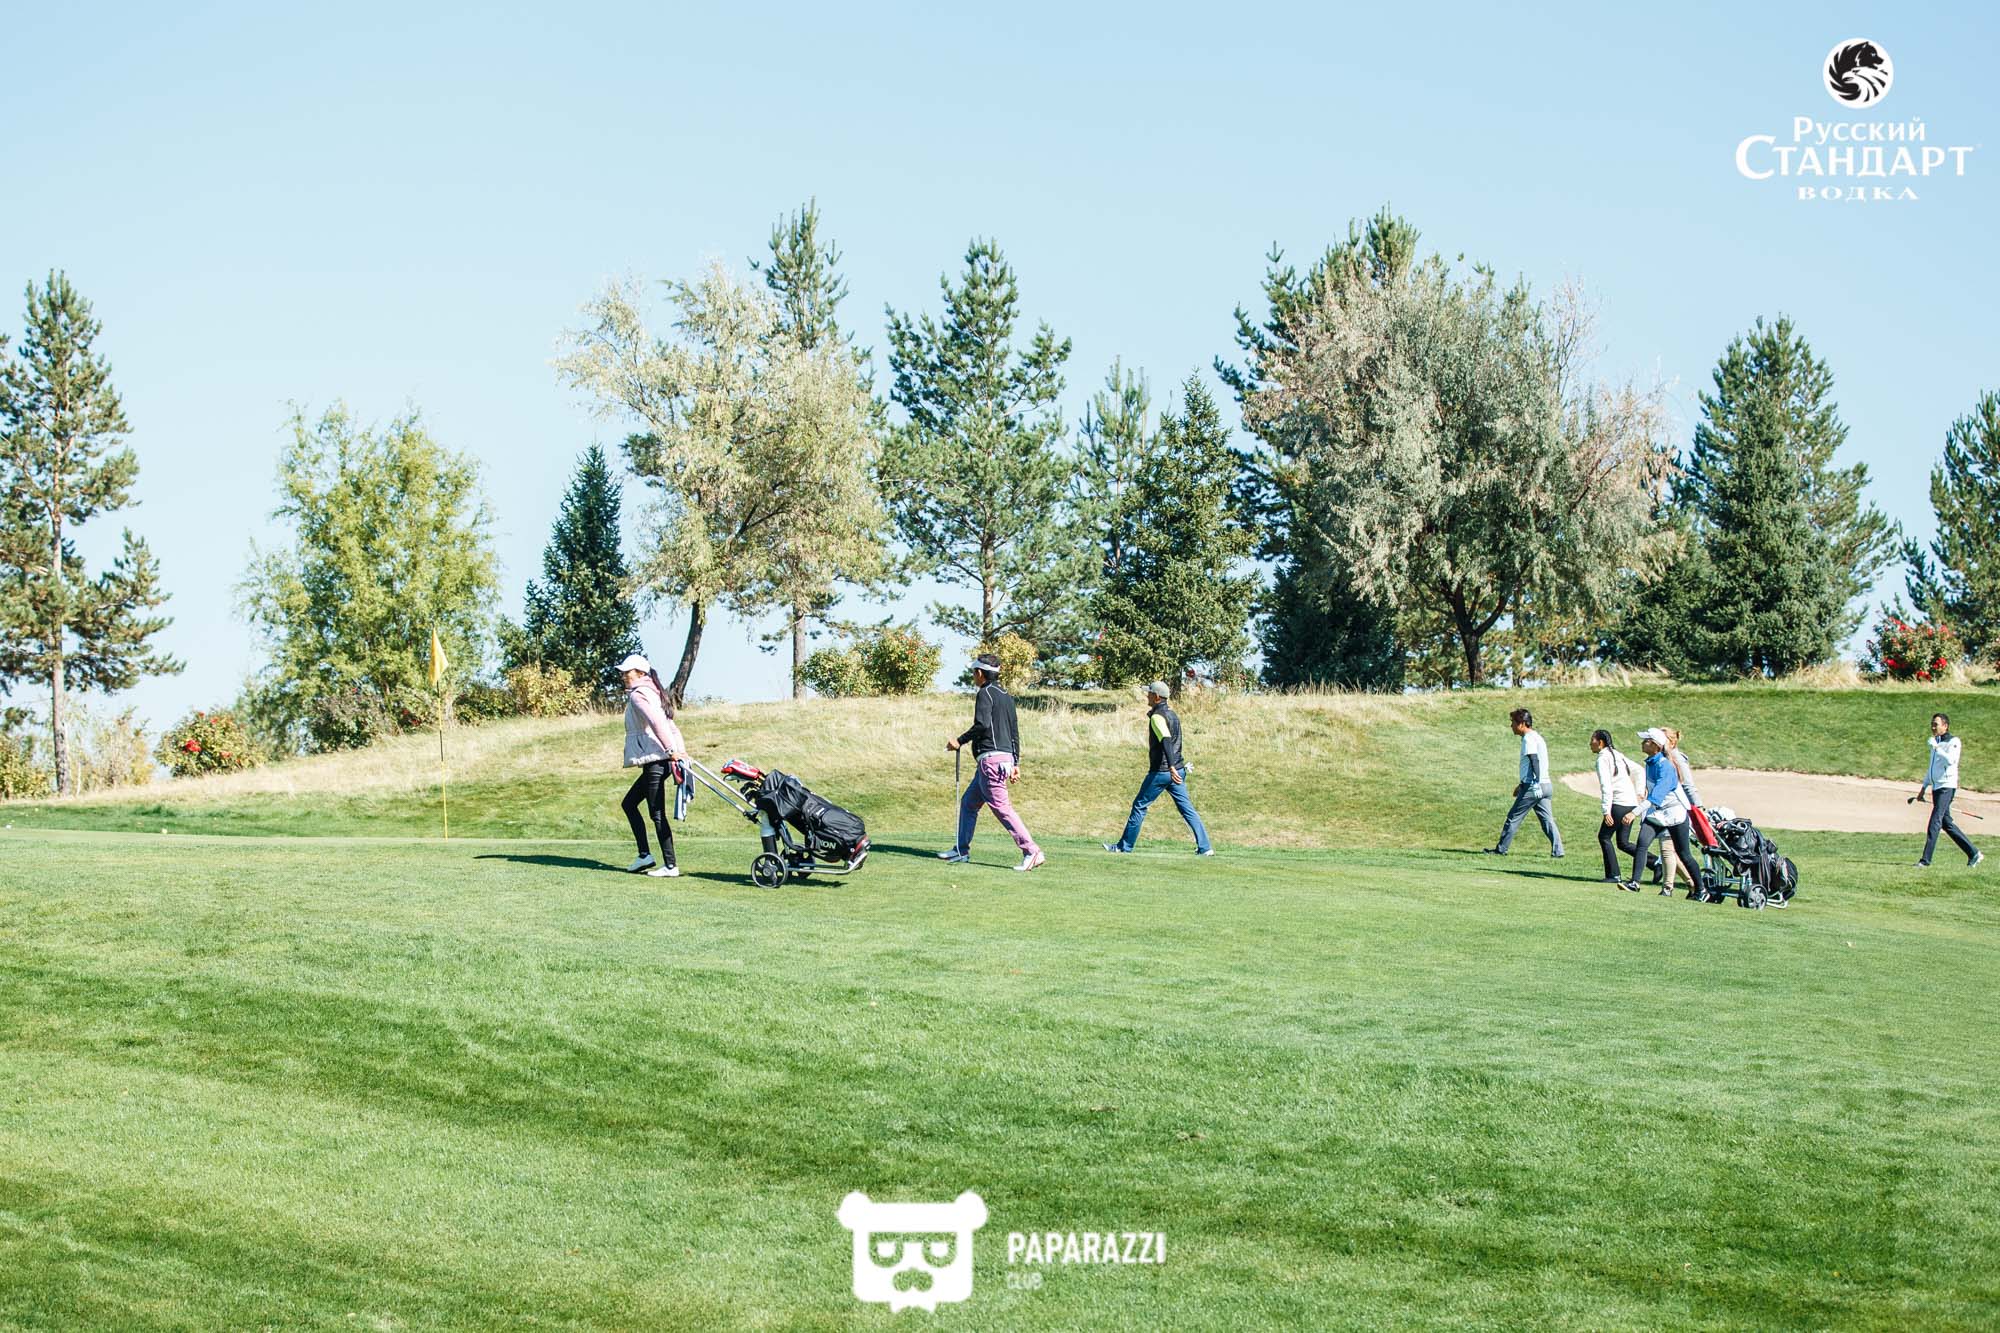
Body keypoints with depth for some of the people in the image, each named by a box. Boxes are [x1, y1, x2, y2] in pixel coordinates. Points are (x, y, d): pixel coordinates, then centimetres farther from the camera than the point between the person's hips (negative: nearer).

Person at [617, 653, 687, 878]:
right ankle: (645, 855, 17)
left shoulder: (638, 694, -9)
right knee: (629, 803, 19)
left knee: (657, 813, -7)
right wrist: (681, 751, 10)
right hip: (659, 760, 10)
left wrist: (671, 750, -27)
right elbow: (671, 727, 18)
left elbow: (656, 721, -24)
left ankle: (670, 866, -5)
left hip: (654, 761, -10)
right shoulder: (652, 693, 22)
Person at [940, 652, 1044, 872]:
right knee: (968, 802, 18)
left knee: (1001, 807, -13)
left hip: (991, 758, -10)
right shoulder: (1006, 696, 20)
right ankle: (962, 850, 22)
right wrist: (1015, 763, 21)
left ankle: (1031, 852, -19)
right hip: (1006, 757, 10)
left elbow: (982, 724, -21)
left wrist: (960, 740, -9)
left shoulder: (985, 693, -7)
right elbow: (1015, 732, 20)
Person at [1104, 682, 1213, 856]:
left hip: (1161, 771, -8)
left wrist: (1171, 767, -38)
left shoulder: (1157, 717, -14)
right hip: (1178, 771, 8)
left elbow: (1166, 740, -28)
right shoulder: (1173, 714, 13)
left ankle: (1125, 846, 11)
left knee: (1139, 806, 4)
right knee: (1187, 809, 5)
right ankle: (1205, 847, -3)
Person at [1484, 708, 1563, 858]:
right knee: (1547, 819, 6)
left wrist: (1536, 784, -32)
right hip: (1546, 786, 9)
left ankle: (1500, 849, 7)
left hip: (1533, 786, -9)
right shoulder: (1537, 737, 19)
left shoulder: (1529, 739, -11)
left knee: (1513, 817, 1)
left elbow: (1535, 762, -23)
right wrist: (1522, 784, 33)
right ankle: (1557, 850, -2)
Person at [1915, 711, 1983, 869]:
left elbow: (1950, 760, -24)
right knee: (1947, 823, 10)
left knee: (1935, 822, -14)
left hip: (1947, 786, -9)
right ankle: (1974, 853, 17)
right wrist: (1923, 788, 26)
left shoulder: (1953, 742, -6)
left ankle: (1926, 860, -16)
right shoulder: (1936, 742, 19)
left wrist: (1936, 747, -20)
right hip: (1936, 788, 9)